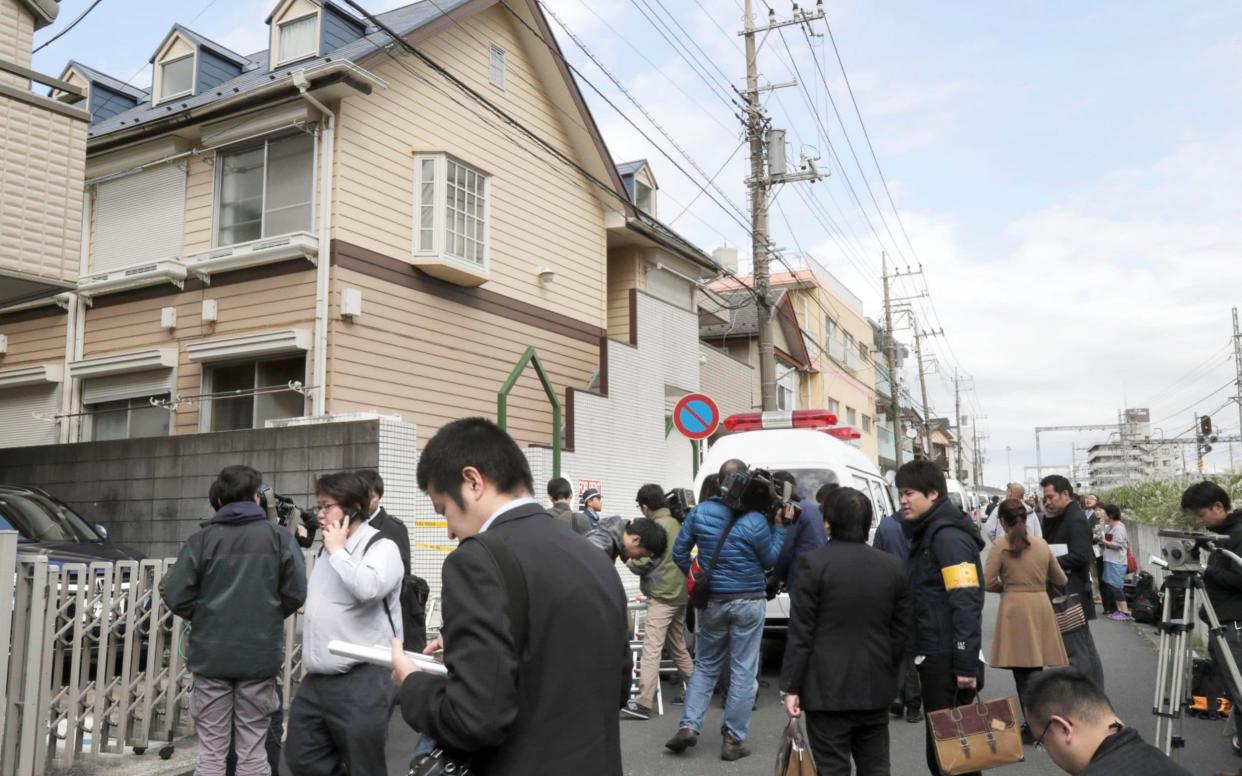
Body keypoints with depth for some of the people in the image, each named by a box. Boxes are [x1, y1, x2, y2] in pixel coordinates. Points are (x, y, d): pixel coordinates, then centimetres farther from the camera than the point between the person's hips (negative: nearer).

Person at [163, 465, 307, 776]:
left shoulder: (201, 540, -2)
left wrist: (204, 619, 13)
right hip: (260, 655, 0)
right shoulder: (279, 537, -2)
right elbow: (296, 593, -5)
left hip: (211, 655, 0)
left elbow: (175, 595, -6)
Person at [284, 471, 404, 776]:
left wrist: (338, 551, -16)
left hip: (362, 681, -8)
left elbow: (368, 588, -31)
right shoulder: (326, 551, 16)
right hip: (316, 681, 8)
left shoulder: (382, 547, -10)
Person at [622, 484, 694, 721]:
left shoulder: (655, 526, -13)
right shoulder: (677, 523, 12)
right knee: (678, 646, 20)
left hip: (661, 596, -9)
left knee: (651, 649, -12)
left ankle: (643, 703, -16)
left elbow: (643, 563, -16)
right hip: (680, 593, 9)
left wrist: (630, 561, 7)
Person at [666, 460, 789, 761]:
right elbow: (770, 561, 1)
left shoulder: (700, 512, -5)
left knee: (705, 665, 16)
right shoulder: (756, 521, -13)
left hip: (712, 600, 3)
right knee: (743, 671, 5)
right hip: (748, 601, -3)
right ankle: (733, 739, 9)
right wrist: (779, 527, 7)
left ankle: (688, 726, 8)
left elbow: (679, 551, 1)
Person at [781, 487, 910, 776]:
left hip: (827, 689, -5)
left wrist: (790, 687, -6)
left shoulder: (814, 563, -11)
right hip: (877, 689, 5)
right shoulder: (892, 566, 3)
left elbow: (800, 632, -11)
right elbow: (901, 632, 7)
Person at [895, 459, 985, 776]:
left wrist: (967, 666, -24)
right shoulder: (928, 534, 14)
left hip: (948, 661, -9)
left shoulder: (948, 536, -16)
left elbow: (967, 605, -22)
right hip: (934, 657, 9)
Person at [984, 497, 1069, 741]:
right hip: (1041, 606, 5)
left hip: (1015, 608, -5)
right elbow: (1061, 580, 16)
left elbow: (988, 582, -9)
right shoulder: (1042, 544, 7)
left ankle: (1033, 726, 3)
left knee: (1023, 672, 1)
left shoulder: (1000, 545, -7)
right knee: (1035, 670, 14)